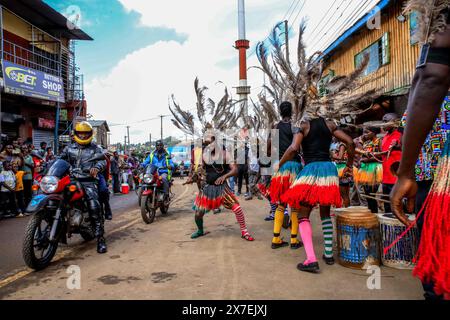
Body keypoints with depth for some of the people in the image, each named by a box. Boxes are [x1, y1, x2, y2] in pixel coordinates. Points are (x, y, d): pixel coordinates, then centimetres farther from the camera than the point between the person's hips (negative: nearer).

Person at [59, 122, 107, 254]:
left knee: (94, 206, -22)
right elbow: (60, 158, 13)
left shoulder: (95, 148, 9)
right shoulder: (70, 148, 21)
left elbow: (102, 160, -7)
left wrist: (97, 167, -30)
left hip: (88, 180, -4)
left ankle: (100, 239, -18)